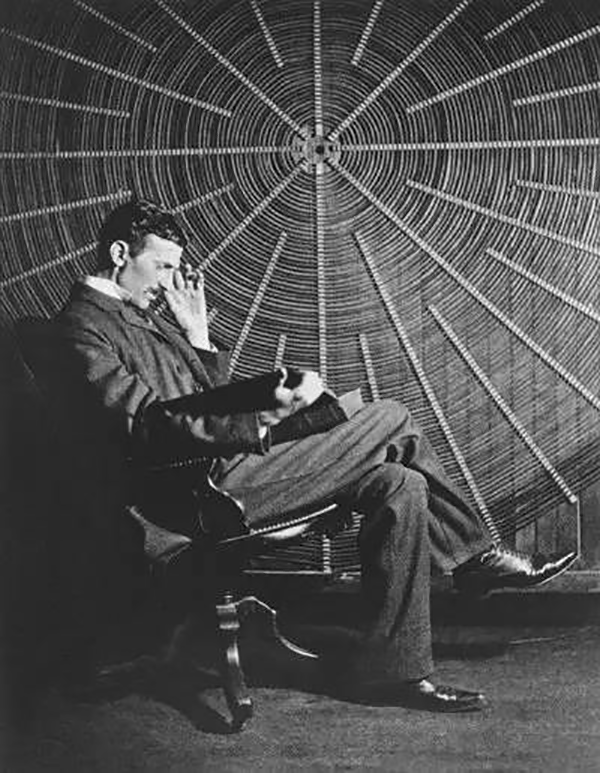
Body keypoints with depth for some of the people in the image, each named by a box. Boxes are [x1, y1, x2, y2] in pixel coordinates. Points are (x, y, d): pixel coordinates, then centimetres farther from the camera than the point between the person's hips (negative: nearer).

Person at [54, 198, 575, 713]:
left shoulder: (141, 316, 23)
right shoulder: (84, 325, -7)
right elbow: (149, 424, -21)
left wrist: (197, 334, 11)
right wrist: (263, 418, -26)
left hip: (231, 463, 10)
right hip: (205, 486, -10)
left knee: (399, 485, -1)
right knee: (393, 419, -11)